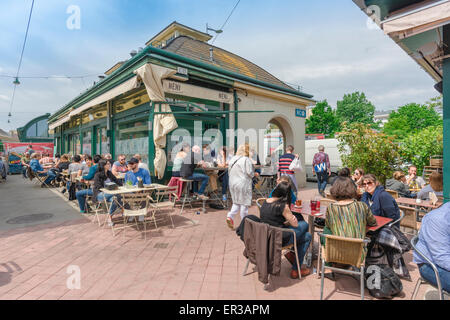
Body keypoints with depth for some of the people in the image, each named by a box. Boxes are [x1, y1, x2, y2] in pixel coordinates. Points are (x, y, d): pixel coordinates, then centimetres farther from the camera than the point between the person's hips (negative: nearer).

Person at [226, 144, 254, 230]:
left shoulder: (232, 159, 9)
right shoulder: (246, 160, -12)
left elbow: (229, 173, 13)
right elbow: (250, 173, -14)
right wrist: (253, 174, 6)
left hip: (232, 184, 6)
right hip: (243, 184, -6)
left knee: (236, 202, 16)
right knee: (244, 203, 4)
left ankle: (230, 216, -1)